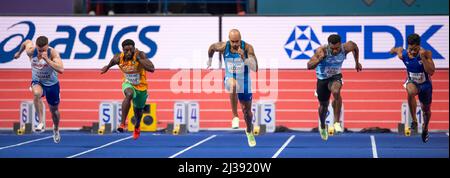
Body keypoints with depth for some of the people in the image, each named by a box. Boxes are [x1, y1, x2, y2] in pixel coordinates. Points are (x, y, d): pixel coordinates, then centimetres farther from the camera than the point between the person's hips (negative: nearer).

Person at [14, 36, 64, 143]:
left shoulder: (53, 53, -30)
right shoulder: (31, 51, -22)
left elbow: (61, 70, -43)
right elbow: (26, 42, 3)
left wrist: (47, 59, -50)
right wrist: (19, 53, 20)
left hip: (52, 83, 0)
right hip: (37, 82, 0)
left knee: (53, 109, 16)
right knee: (36, 93, -37)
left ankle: (56, 130, 48)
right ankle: (41, 123, -33)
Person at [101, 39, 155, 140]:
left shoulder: (140, 55, -29)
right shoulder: (119, 58, -20)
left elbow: (152, 69, -41)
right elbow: (113, 61, 6)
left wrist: (139, 59, -43)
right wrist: (108, 67, 22)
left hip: (141, 86, 0)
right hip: (128, 84, 0)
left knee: (138, 110, 20)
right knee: (129, 94, -38)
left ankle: (137, 126, 56)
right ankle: (122, 123, -35)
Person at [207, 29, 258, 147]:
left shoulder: (247, 48, -22)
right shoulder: (223, 47, -16)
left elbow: (255, 68, -30)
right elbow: (212, 47, 8)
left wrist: (244, 58, -45)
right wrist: (209, 60, 22)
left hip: (244, 81, 0)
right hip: (230, 78, 0)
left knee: (247, 111, 11)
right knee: (233, 85, -40)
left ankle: (249, 132, 43)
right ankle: (235, 117, -31)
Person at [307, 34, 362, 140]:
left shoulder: (345, 48, -23)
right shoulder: (322, 51, -30)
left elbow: (355, 46, 2)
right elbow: (309, 66, -34)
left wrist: (357, 62, 11)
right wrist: (319, 59, -51)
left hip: (335, 76, 0)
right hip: (322, 78, 0)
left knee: (336, 92, -35)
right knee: (323, 105, 15)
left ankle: (337, 122, -26)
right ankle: (322, 127, 47)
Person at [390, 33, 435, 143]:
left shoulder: (426, 54, -28)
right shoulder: (403, 54, -23)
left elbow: (431, 72, -38)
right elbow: (395, 49, 1)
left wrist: (423, 57, -44)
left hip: (425, 84, 0)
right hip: (412, 82, 0)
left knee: (426, 109, 18)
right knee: (411, 92, -38)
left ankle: (425, 129, 49)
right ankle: (414, 120, -26)